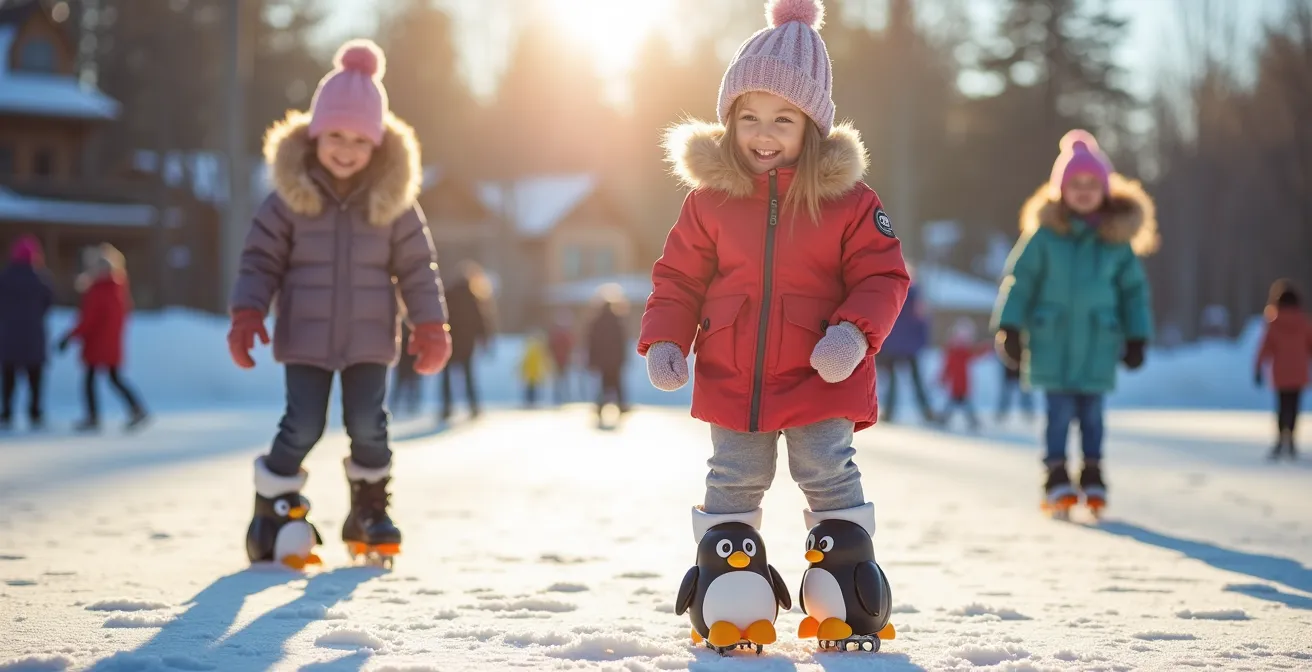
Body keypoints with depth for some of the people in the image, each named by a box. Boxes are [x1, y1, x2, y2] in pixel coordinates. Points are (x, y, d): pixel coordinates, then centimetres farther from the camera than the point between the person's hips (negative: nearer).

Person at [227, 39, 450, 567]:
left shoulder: (393, 201, -1)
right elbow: (260, 258, -1)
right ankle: (271, 515, 11)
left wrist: (430, 327, -1)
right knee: (303, 427, -4)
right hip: (306, 339, -1)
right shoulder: (289, 197, -5)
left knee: (368, 425, 2)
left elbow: (416, 267, 4)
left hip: (369, 340, 1)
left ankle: (370, 513, 21)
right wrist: (247, 316, -11)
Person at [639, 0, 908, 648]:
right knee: (733, 484, 9)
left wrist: (854, 332, -21)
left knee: (829, 478, 3)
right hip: (731, 377, 2)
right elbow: (679, 277, 6)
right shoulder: (710, 197, 0)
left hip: (821, 376, -2)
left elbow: (882, 275, -5)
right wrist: (665, 340, -6)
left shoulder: (847, 198, -6)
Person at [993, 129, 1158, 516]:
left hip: (1098, 343, 2)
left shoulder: (1117, 239, 3)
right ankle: (1057, 478, 7)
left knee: (1092, 412, 6)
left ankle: (1092, 479, 17)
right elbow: (1020, 279, 0)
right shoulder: (1045, 234, -3)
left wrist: (1137, 337, 9)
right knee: (1060, 411, -2)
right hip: (1052, 340, -2)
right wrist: (1009, 327, -3)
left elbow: (1134, 289, 10)